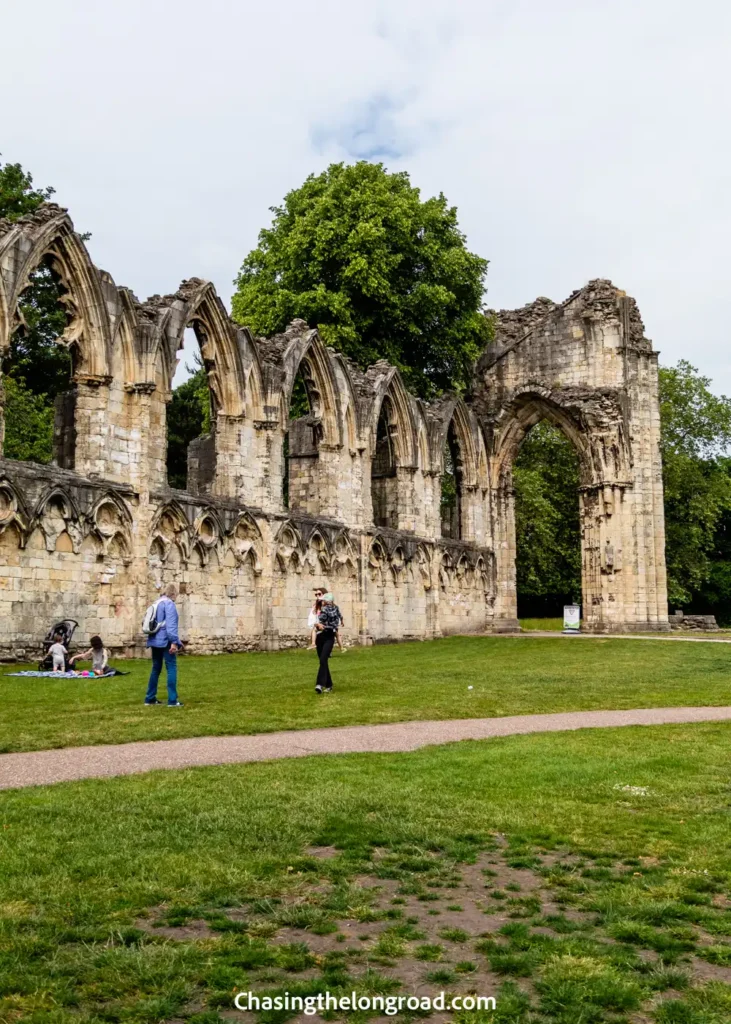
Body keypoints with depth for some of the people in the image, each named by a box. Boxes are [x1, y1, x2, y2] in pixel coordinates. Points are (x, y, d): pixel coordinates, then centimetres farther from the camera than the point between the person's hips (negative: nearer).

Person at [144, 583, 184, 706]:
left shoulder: (157, 603, 17)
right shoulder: (169, 604, -9)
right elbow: (170, 624, -19)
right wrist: (174, 642, -22)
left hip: (155, 641, 9)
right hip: (165, 641, -9)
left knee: (156, 669, 14)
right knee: (172, 668, -7)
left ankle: (150, 699, 17)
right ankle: (172, 700, -12)